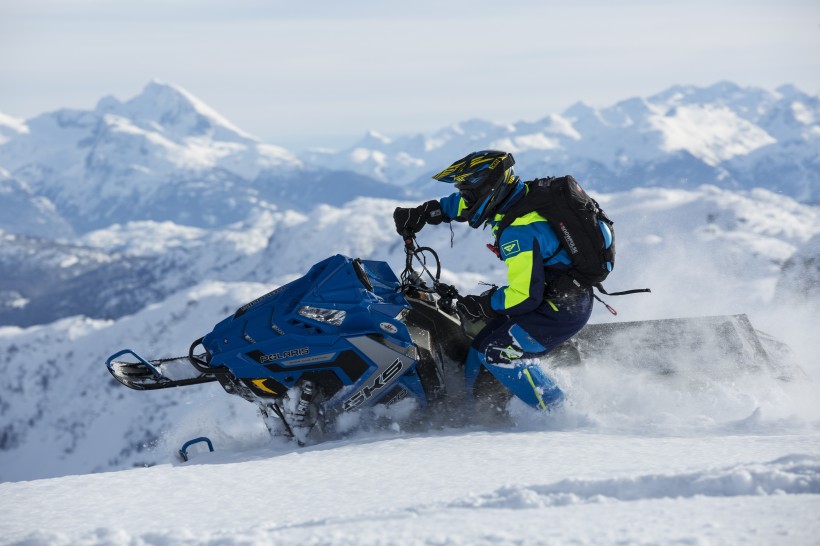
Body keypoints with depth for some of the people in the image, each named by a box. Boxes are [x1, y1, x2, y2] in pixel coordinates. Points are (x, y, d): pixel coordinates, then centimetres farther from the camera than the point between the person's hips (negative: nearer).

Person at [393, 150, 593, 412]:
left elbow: (524, 296, -28)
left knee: (497, 353, -16)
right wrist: (422, 214, 19)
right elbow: (463, 204, 23)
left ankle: (554, 412, -8)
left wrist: (482, 306, -15)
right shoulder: (515, 198, 2)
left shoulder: (519, 233, -27)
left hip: (562, 309, -10)